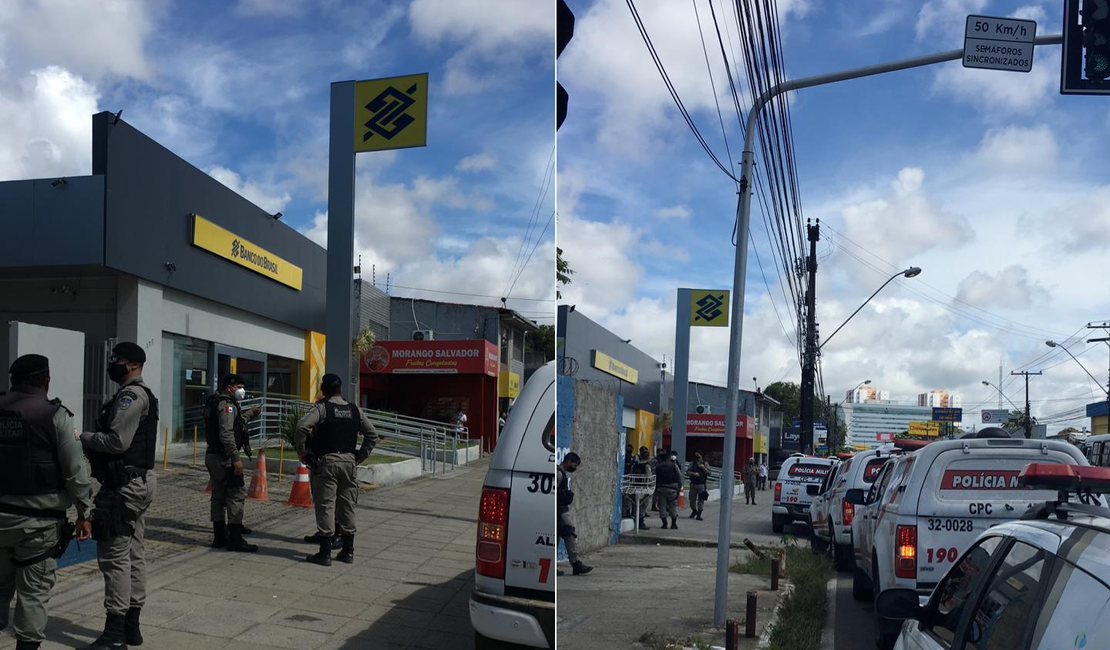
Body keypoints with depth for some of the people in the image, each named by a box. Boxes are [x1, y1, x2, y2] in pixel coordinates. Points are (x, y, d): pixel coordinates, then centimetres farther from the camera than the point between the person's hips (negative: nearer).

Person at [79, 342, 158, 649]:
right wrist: (94, 452, 9)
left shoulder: (130, 396, -14)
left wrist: (81, 438, -10)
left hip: (125, 485, -11)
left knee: (114, 555, -7)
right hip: (137, 482, 11)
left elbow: (117, 441, -22)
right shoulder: (140, 395, 18)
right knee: (134, 554, 12)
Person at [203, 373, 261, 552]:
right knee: (237, 495, -6)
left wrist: (250, 414, 32)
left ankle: (219, 537, 20)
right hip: (224, 457, -10)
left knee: (219, 496, 14)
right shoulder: (227, 405, -15)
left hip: (213, 455, 10)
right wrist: (236, 458, -26)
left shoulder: (215, 403, 16)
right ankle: (235, 540, -5)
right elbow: (226, 434, -25)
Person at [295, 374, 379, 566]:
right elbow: (372, 435, 12)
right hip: (348, 460, 4)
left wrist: (302, 451, -7)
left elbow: (301, 427, -19)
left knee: (325, 505, 0)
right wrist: (360, 456, 14)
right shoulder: (355, 410, 10)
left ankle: (325, 553, 2)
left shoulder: (322, 408, -5)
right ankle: (348, 552, 17)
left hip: (326, 461, -4)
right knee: (347, 506, 11)